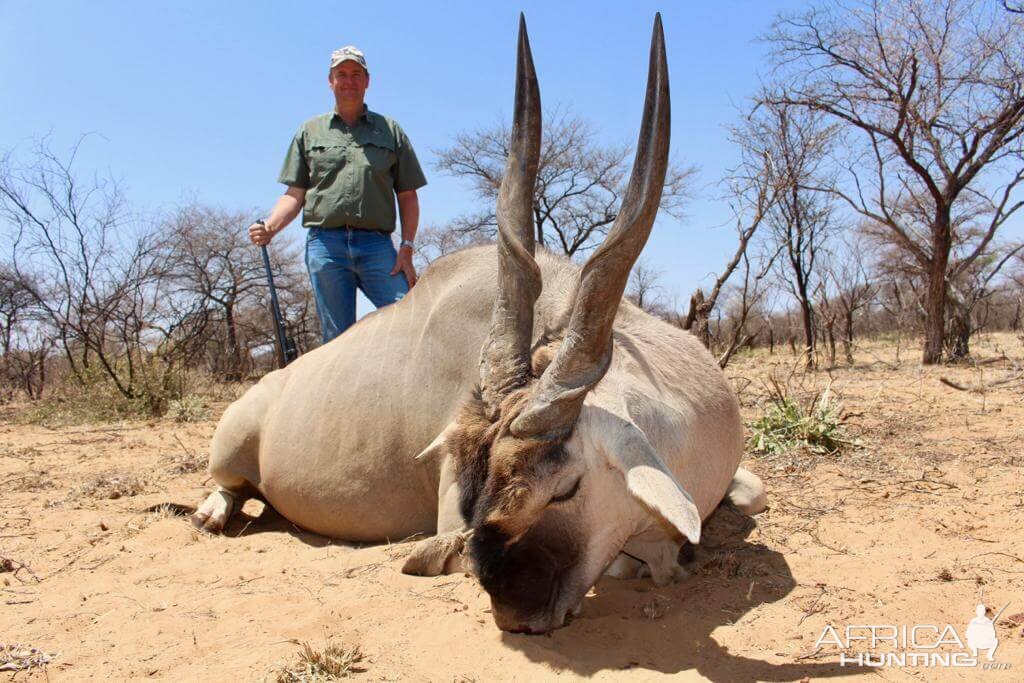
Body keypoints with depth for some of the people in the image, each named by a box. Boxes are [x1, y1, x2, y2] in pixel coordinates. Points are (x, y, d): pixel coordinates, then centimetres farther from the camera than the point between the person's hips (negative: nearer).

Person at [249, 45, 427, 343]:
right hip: (325, 243, 1)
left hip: (377, 244, 0)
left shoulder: (390, 131, 16)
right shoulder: (310, 131, 18)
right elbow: (295, 194, 15)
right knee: (337, 339, 1)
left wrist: (406, 249, -1)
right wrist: (269, 227, -4)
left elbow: (407, 196, 12)